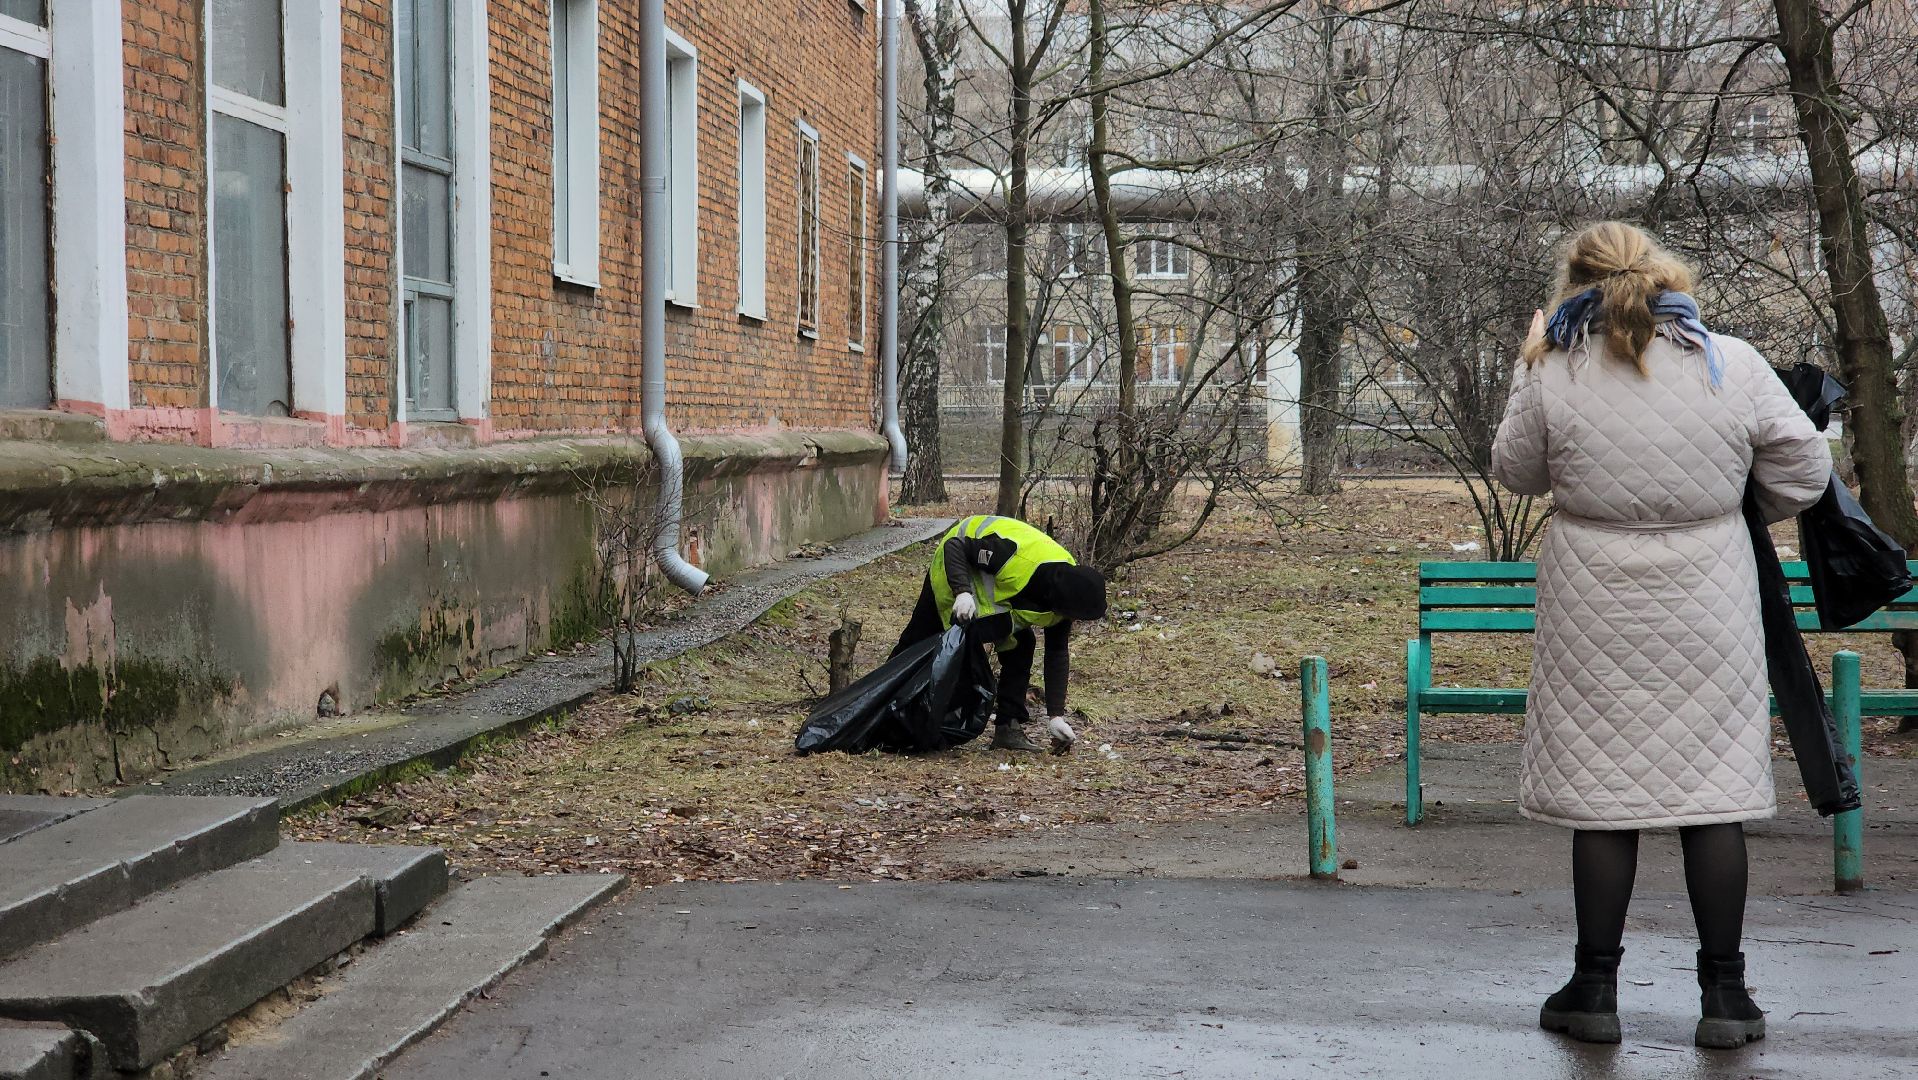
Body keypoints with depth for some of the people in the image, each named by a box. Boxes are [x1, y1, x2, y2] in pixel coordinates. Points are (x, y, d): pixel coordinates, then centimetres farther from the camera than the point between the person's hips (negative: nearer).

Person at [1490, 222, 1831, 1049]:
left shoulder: (1555, 376, -8)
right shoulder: (1733, 366, -5)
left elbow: (1515, 472, 7)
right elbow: (1803, 470, 3)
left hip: (1596, 615, -1)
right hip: (1707, 604, 1)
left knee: (1602, 793, 7)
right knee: (1713, 791, 7)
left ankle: (1595, 989, 13)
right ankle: (1725, 996, 12)